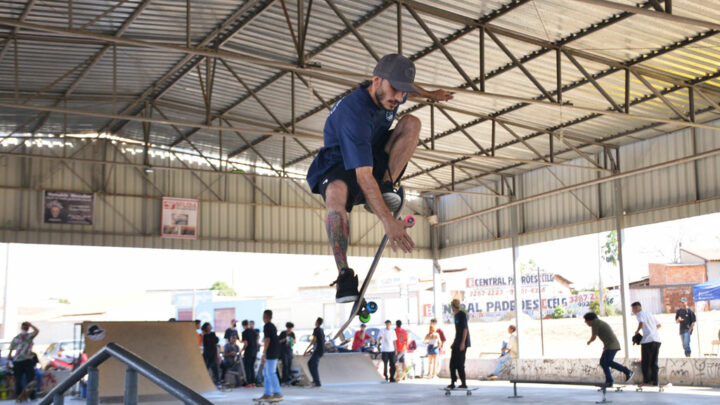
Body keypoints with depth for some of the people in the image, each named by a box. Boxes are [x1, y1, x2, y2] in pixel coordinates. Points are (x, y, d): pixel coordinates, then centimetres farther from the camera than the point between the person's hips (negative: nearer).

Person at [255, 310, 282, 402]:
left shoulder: (267, 326, -10)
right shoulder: (273, 326, 18)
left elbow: (267, 340, -16)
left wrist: (264, 353, -15)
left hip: (271, 352, -10)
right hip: (275, 352, 10)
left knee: (271, 373, -10)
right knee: (266, 372, 13)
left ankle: (278, 394, -11)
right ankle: (267, 394, 13)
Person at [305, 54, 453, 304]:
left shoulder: (389, 94, -9)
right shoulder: (354, 113, -34)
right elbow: (363, 176, -41)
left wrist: (430, 94, 34)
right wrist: (387, 220, -48)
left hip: (374, 160, 7)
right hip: (339, 166, -7)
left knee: (411, 123, -13)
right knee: (336, 192, -43)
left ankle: (385, 187, -19)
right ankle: (344, 274, -37)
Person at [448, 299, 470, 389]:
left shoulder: (462, 314, -11)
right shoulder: (456, 315, 17)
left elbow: (465, 329, -16)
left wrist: (463, 342, -21)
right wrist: (454, 343, 23)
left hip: (462, 342, -9)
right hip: (457, 343, 9)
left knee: (460, 363, -8)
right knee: (452, 363, 8)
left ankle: (463, 384, -2)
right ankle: (452, 384, 13)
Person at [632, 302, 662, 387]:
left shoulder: (640, 314, 1)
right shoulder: (649, 314, 23)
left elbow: (641, 323, -18)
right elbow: (659, 325, 26)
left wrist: (637, 331, -3)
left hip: (648, 340, -7)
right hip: (657, 340, 7)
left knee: (645, 362, 0)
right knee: (654, 362, 11)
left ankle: (646, 380, -3)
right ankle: (654, 380, 8)